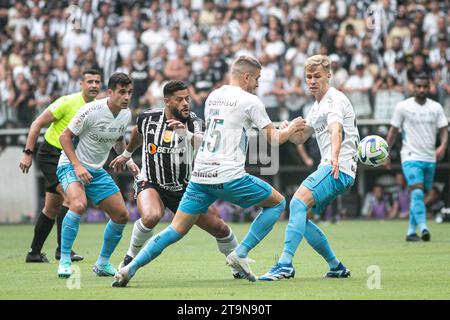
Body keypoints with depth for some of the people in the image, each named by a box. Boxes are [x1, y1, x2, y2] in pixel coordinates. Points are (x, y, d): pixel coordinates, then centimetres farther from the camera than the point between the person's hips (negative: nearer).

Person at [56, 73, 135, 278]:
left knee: (121, 215, 2)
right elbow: (65, 137, -15)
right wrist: (77, 165, -23)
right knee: (79, 204, -34)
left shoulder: (126, 115, 0)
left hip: (97, 171, 7)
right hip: (71, 166, -7)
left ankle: (103, 264, 20)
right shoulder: (92, 111, -21)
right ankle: (64, 262, -25)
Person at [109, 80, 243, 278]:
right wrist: (127, 154, 33)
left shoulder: (193, 121, -13)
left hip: (184, 187, 1)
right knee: (151, 216, -34)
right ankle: (130, 258, -9)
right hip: (151, 183, -1)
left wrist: (186, 133, -53)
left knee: (219, 227, -3)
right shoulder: (148, 118, -8)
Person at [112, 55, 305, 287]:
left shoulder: (212, 97, 17)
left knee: (176, 230, 7)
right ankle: (240, 254, 3)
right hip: (229, 176, -6)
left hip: (200, 175, 6)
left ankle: (130, 269, -7)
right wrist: (292, 128, 24)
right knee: (277, 203, 13)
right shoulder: (249, 101, -3)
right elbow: (273, 139, 2)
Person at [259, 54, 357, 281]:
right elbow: (300, 137, 29)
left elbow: (336, 130, -30)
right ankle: (336, 267, 19)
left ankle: (285, 265, -33)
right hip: (329, 169, 10)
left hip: (339, 168, -10)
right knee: (300, 217, 10)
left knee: (298, 203, -26)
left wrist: (335, 156, -48)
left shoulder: (335, 100, -9)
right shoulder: (317, 106, 22)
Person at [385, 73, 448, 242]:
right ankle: (423, 228, -29)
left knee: (419, 195, 9)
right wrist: (386, 155, 2)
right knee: (417, 191, -19)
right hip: (411, 157, -4)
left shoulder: (436, 107, 7)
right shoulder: (403, 106, -1)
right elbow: (393, 131, 4)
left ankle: (411, 231, 15)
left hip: (430, 158, 4)